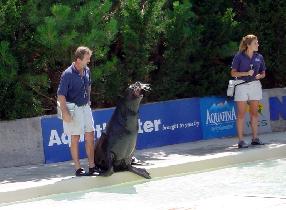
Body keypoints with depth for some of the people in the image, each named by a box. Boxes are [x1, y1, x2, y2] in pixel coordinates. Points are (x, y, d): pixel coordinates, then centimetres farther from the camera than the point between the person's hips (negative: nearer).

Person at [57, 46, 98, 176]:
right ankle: (78, 169, 6)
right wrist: (65, 112, -21)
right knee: (75, 138, 0)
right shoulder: (68, 74, -19)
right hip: (73, 108, -7)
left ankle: (92, 166, 15)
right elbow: (61, 94, -18)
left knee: (90, 136, 7)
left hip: (85, 107, 7)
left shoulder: (87, 71, 3)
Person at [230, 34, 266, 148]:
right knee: (241, 114, -4)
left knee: (254, 113, 7)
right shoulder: (239, 56, -5)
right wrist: (246, 73, -17)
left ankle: (255, 138, 13)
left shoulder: (259, 57, 6)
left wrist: (259, 76, -8)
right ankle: (241, 140, -3)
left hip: (255, 85, 4)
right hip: (241, 85, -4)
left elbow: (263, 73, 15)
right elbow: (233, 73, -5)